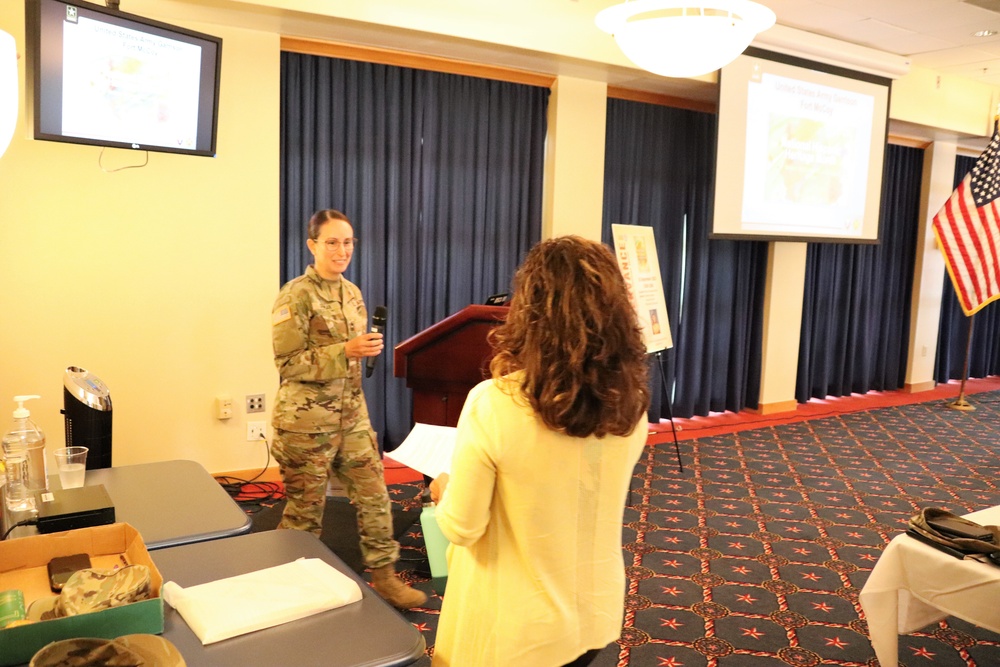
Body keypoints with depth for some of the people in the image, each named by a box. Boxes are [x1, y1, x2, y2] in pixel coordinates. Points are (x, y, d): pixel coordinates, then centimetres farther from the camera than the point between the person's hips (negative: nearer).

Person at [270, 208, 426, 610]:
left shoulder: (352, 292, 8)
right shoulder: (296, 296, -13)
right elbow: (288, 363, -17)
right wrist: (345, 351, -24)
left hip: (352, 414, 6)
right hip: (306, 419, -6)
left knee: (374, 495, 8)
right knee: (305, 507, 9)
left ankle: (384, 576, 23)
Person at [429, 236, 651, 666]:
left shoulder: (493, 405, -26)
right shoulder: (630, 402, -10)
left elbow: (462, 529, -17)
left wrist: (443, 492, 4)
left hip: (516, 627, -4)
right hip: (596, 614, 5)